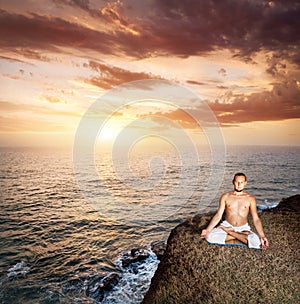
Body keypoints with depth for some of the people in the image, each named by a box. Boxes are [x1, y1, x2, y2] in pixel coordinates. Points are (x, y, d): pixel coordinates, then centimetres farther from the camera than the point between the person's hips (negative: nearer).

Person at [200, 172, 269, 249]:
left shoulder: (250, 199, -2)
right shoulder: (225, 196, -1)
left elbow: (256, 219, -6)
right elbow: (218, 216, -4)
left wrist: (262, 236, -21)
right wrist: (207, 229, -18)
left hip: (243, 228, 0)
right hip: (227, 225, 1)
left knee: (257, 242, -31)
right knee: (210, 236, -28)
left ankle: (228, 232, -11)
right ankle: (242, 235, -12)